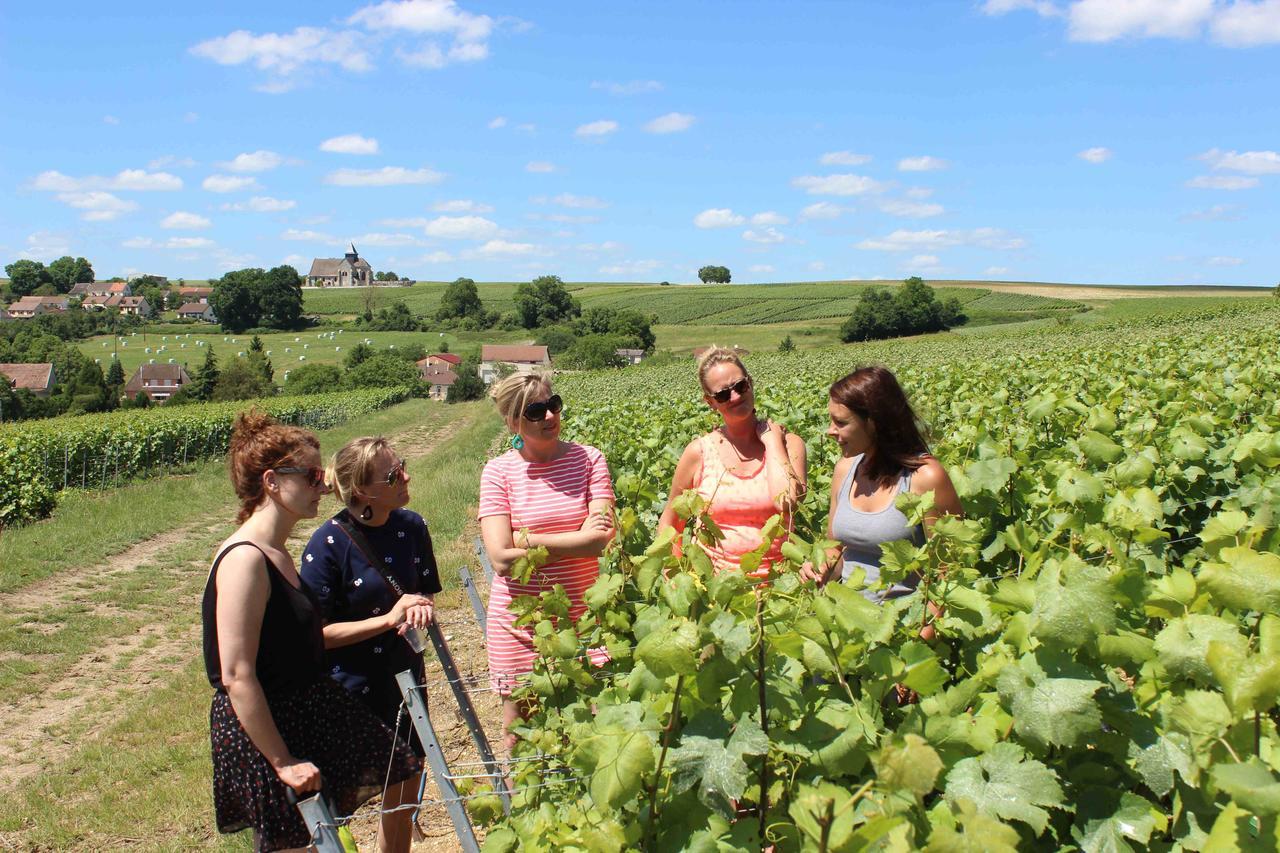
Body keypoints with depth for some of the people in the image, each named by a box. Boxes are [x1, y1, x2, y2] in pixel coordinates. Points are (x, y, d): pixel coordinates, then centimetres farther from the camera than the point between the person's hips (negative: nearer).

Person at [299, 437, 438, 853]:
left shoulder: (412, 527, -3)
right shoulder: (328, 544, -19)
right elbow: (317, 632, -16)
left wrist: (421, 608, -12)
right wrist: (388, 619, -24)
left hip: (403, 680, 5)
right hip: (348, 693, -5)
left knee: (402, 801, 18)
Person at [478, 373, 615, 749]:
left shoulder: (588, 459, -3)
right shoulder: (499, 471, -6)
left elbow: (600, 541, -14)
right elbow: (501, 559, -15)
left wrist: (526, 538, -14)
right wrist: (575, 539, -13)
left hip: (582, 616, 1)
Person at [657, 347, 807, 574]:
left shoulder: (788, 444, 2)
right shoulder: (699, 452, 3)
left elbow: (786, 503, -17)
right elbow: (669, 523, 12)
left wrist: (771, 439, -5)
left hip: (772, 579, -1)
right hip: (711, 577, 1)